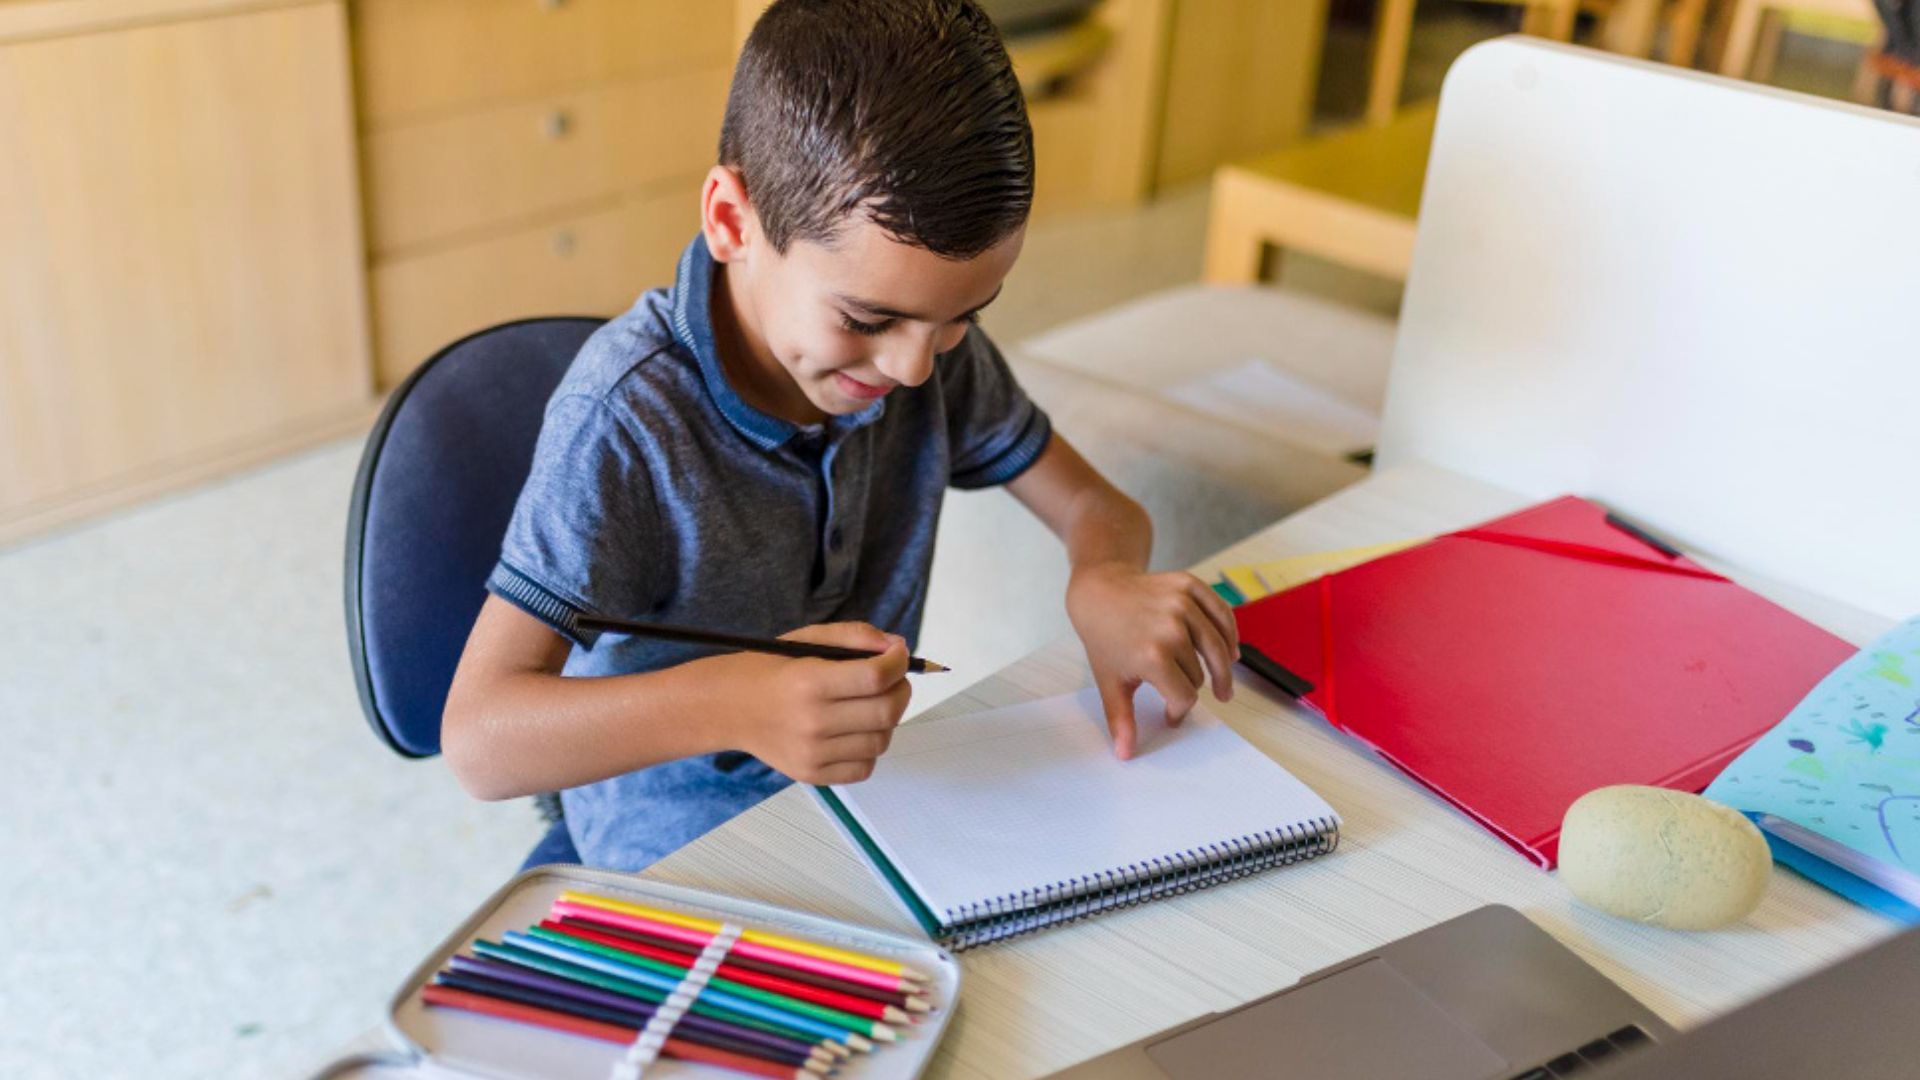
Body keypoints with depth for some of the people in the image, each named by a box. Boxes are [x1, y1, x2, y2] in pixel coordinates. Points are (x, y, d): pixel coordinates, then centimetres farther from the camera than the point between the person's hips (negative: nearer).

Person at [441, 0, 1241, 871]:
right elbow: (476, 737, -28)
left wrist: (1105, 582, -23)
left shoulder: (930, 334, -8)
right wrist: (729, 703, -45)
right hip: (682, 864, -4)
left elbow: (1095, 508, 1)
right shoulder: (627, 417, -25)